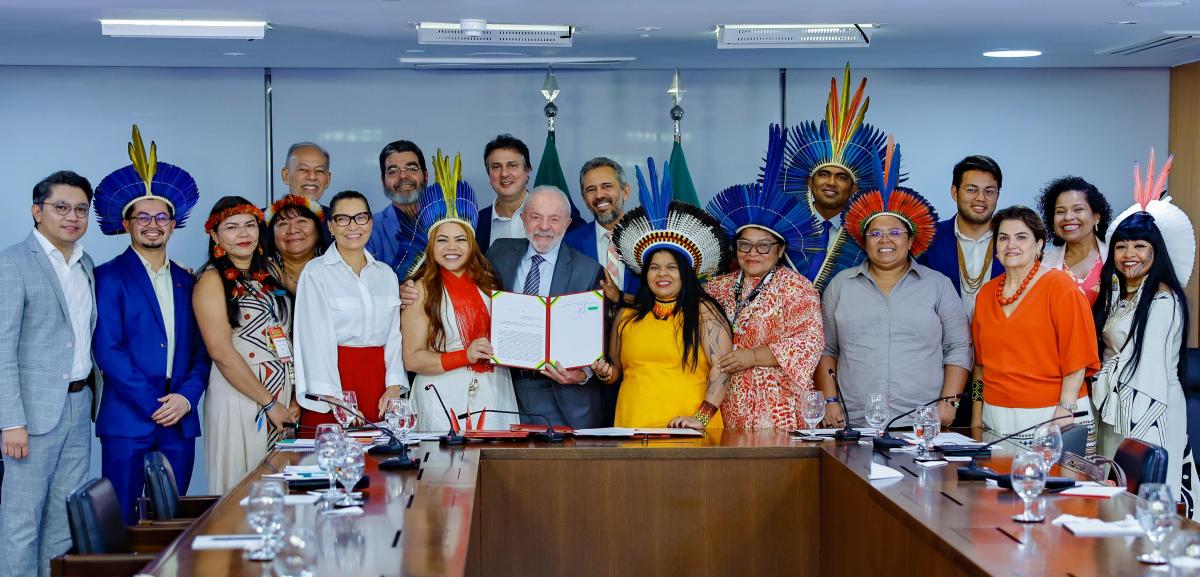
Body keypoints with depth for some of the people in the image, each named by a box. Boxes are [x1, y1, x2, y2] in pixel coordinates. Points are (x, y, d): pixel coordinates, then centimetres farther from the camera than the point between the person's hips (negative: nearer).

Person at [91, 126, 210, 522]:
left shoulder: (186, 282, 15)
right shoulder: (109, 277, 1)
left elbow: (201, 351, 12)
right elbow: (107, 350, -8)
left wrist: (187, 397, -5)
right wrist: (153, 404, -12)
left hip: (180, 422, 4)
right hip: (127, 422, -4)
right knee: (123, 526, -4)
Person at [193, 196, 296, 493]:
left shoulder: (270, 271, 13)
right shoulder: (212, 280, -6)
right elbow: (222, 352, -14)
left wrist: (294, 399, 4)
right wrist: (269, 403, -13)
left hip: (284, 396, 6)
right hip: (240, 396, -6)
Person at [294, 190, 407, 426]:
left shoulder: (386, 274, 13)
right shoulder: (315, 274, -3)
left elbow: (394, 335, 10)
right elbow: (317, 339, -9)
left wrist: (394, 387, -4)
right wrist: (336, 399, -17)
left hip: (377, 378, 4)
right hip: (334, 374, -4)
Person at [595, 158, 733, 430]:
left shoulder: (703, 312, -1)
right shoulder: (626, 317, 13)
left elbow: (722, 367, -9)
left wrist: (702, 417, -17)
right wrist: (606, 373, 2)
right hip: (632, 429, 4)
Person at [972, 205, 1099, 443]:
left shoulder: (1059, 286, -4)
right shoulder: (987, 293, 12)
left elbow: (1076, 359, -9)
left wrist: (1063, 414, -16)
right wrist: (977, 417, 10)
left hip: (1052, 416, -4)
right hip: (997, 421, 4)